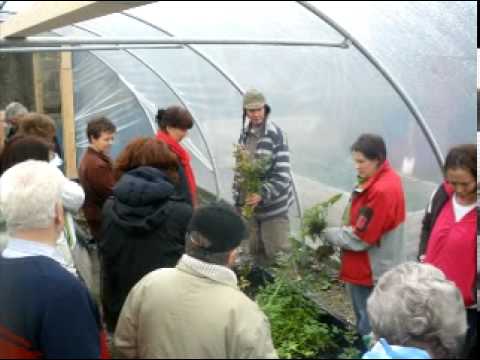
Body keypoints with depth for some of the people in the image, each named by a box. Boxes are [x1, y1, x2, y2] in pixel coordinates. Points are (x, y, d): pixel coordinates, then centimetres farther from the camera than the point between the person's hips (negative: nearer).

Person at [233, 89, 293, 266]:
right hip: (250, 203, 6)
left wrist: (262, 195, -29)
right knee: (255, 250, 15)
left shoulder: (276, 135, -13)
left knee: (277, 253, -2)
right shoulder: (244, 134, 7)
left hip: (273, 205, -6)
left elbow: (282, 175, -18)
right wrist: (238, 198, 11)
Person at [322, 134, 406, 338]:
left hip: (371, 274, -10)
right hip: (376, 270, 10)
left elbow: (359, 238, -24)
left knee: (370, 330, 6)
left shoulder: (381, 191, -27)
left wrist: (327, 234, -11)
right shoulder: (384, 179, 5)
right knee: (372, 321, 23)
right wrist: (335, 234, 1)